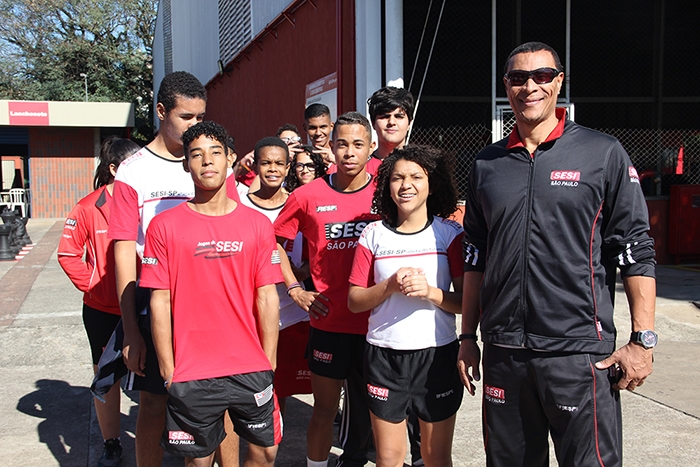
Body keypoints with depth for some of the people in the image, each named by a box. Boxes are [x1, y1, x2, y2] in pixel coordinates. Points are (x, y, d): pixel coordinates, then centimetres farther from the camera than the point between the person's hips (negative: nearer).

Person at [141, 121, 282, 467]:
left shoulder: (258, 224, 2)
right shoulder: (165, 226, -3)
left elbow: (267, 298, 2)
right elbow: (159, 302, -3)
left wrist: (269, 365, 0)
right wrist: (168, 372, -3)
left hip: (251, 370, 2)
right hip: (191, 375, -2)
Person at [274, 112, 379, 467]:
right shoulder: (308, 196, -3)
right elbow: (275, 241, 8)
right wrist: (294, 289, 1)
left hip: (375, 322, 1)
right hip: (328, 320, -1)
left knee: (370, 403, 13)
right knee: (325, 407, 8)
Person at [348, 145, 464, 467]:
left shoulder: (450, 233, 0)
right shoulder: (374, 235, 2)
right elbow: (354, 301, 2)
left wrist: (430, 292, -20)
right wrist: (390, 286, -14)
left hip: (437, 354, -1)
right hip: (384, 355, 1)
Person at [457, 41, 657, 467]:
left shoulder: (603, 154, -1)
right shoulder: (488, 165, 10)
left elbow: (636, 252, -3)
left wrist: (643, 341, -8)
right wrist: (467, 338, 13)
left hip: (579, 352, -3)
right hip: (503, 354, 4)